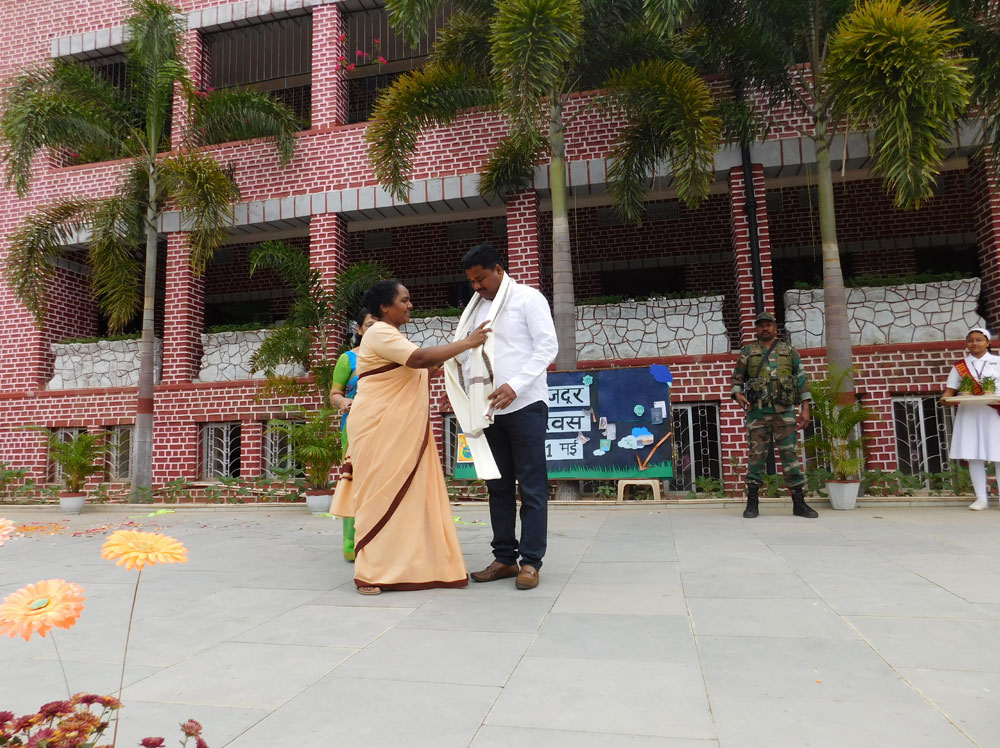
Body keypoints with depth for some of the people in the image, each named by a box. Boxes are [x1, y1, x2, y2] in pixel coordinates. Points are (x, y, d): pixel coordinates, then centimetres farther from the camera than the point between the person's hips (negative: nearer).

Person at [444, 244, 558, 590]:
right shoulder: (476, 308, 17)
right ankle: (505, 558, 15)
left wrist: (515, 386, -18)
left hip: (524, 405, -6)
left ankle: (530, 561, 4)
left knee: (532, 485, -2)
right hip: (489, 410, 6)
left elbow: (548, 346, -8)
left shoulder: (528, 298, 0)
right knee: (498, 485, 8)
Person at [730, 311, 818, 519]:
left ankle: (799, 503, 6)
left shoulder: (789, 351, 10)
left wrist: (805, 409, -1)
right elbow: (736, 379, 10)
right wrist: (737, 394, -12)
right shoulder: (748, 352, 8)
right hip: (757, 412, -1)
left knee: (790, 455, 0)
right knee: (757, 455, 0)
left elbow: (802, 380, 7)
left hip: (784, 411, 1)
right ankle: (752, 503, 6)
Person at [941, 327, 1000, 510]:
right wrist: (947, 398, -16)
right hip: (969, 414, 1)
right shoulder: (959, 366, 8)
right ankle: (981, 498, 6)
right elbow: (950, 390, 6)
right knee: (974, 456, 0)